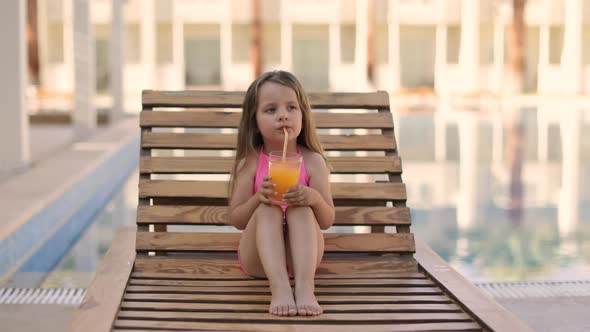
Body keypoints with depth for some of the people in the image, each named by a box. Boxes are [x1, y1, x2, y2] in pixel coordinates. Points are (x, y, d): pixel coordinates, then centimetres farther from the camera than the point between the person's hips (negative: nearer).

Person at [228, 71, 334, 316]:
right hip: (259, 258, 0)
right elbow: (236, 220, -4)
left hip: (300, 255, 0)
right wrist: (257, 198, -24)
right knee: (268, 209, -29)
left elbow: (327, 221, -4)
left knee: (301, 208, -28)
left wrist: (314, 198, -26)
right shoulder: (249, 163, -2)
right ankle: (279, 288, -48)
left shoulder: (313, 161, -1)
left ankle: (305, 287, -45)